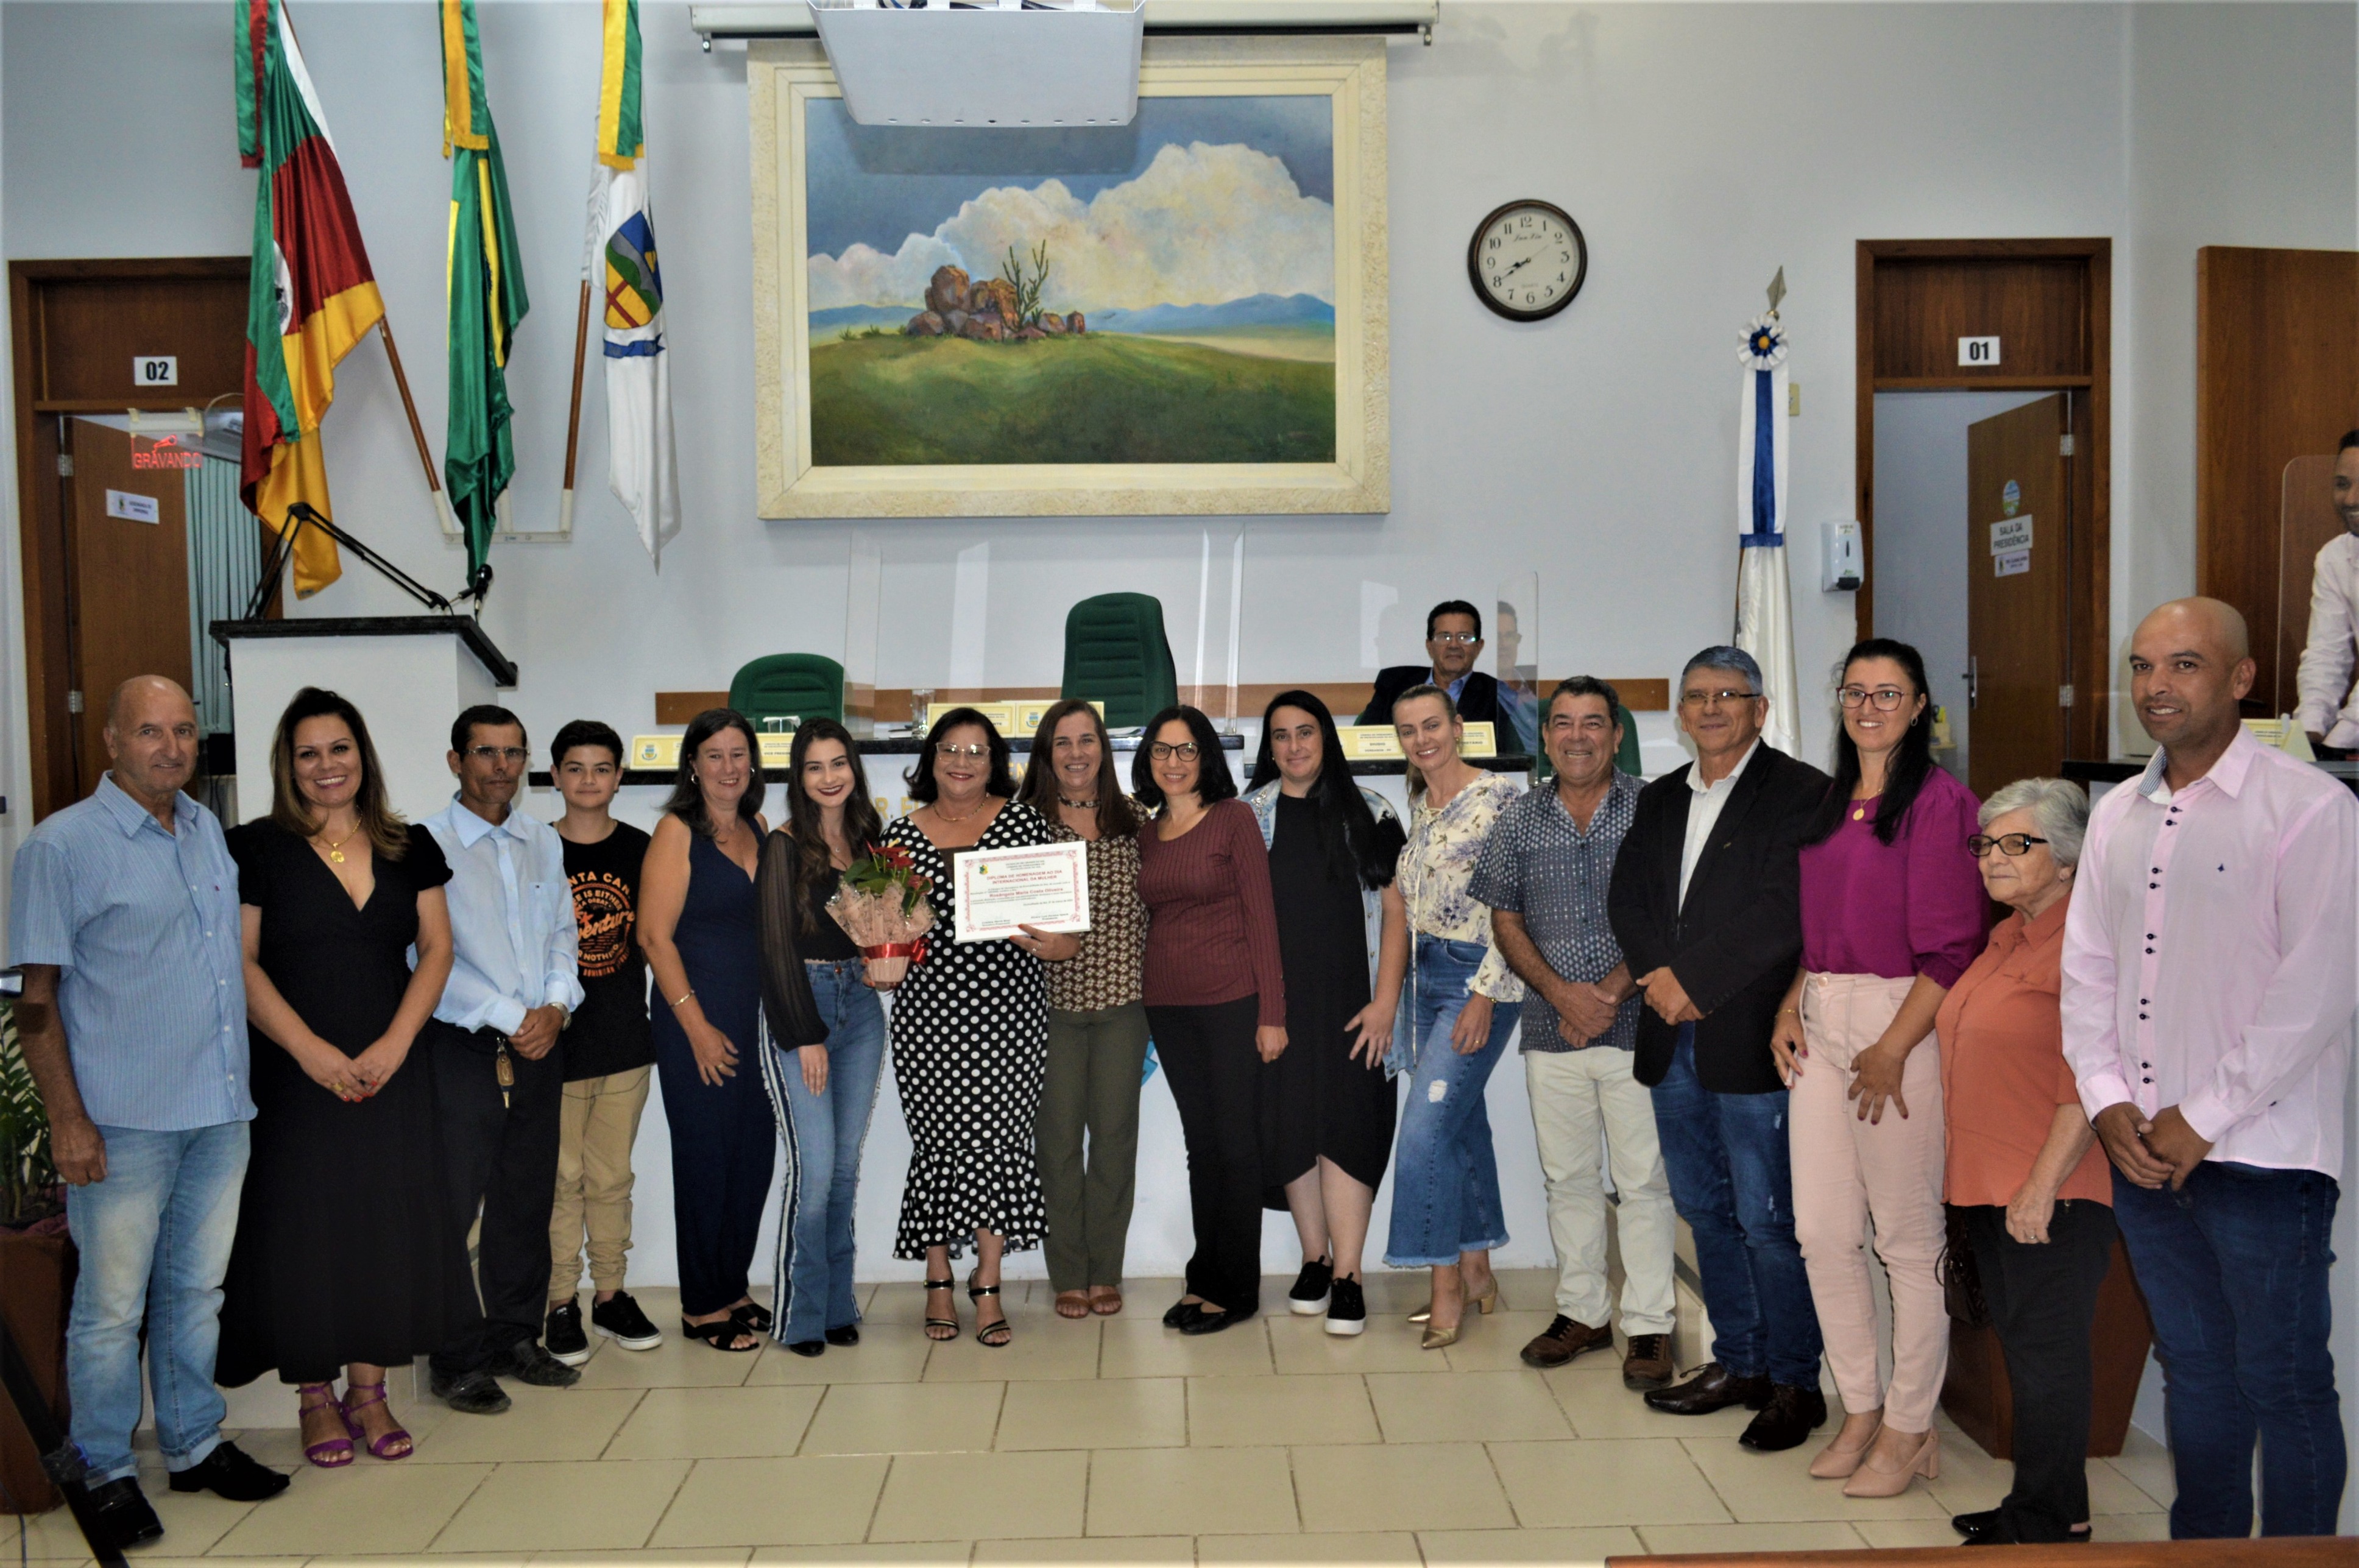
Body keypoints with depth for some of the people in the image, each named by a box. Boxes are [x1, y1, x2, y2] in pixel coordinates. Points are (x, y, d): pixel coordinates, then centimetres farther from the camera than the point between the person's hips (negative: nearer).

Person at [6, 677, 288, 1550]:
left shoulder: (213, 831, 10)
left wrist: (252, 1080, 18)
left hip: (221, 1111, 6)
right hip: (124, 1120, -6)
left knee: (196, 1290, 17)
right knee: (112, 1307, 5)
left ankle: (195, 1446, 31)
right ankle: (106, 1471, 22)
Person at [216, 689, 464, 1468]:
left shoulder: (409, 848, 8)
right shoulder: (258, 848, -1)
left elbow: (435, 949, 6)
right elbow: (242, 963, -6)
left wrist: (396, 1041, -8)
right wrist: (310, 1049, -15)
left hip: (394, 1072, 3)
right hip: (295, 1075, -3)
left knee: (389, 1225, 6)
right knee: (304, 1231, 2)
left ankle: (368, 1390, 19)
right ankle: (316, 1397, 17)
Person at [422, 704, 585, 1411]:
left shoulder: (544, 842, 12)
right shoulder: (429, 843, -6)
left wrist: (555, 1006, -4)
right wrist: (508, 1018, -12)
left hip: (538, 1044, 6)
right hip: (463, 1048, -5)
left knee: (528, 1200, 11)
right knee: (455, 1207, -1)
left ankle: (516, 1338, 23)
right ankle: (456, 1359, 10)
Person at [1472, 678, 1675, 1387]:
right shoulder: (1519, 820, 8)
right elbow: (1505, 923, 7)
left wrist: (1611, 991, -13)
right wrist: (1563, 993, -8)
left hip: (1635, 1026, -3)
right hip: (1550, 1029, 3)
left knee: (1643, 1180, 1)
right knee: (1568, 1177, 12)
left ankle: (1649, 1324, 12)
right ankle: (1583, 1311, 25)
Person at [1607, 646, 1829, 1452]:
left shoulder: (1799, 792, -5)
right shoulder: (1660, 799, 16)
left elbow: (1785, 911, -15)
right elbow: (1627, 897, 9)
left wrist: (1694, 980, -14)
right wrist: (1659, 977, -8)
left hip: (1750, 1039, -7)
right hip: (1672, 1037, 7)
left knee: (1767, 1219, -1)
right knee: (1706, 1212, 15)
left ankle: (1795, 1383, 13)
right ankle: (1738, 1363, 28)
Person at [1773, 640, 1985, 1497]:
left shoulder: (1938, 800, -9)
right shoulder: (1830, 802, 15)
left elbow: (1952, 949, -13)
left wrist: (1892, 1050, -16)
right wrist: (1792, 1004, 6)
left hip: (1902, 1023, -7)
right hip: (1822, 1024, 7)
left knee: (1909, 1236, 2)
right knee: (1823, 1230, 9)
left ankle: (1910, 1429, 16)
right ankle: (1861, 1409, 24)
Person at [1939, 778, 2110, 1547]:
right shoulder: (2008, 937, 15)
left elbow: (2087, 1084, -20)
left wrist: (2041, 1187, -21)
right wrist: (1971, 1176, 21)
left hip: (2051, 1195, -9)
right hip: (1986, 1187, 9)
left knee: (2048, 1353, 1)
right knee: (2021, 1346, 16)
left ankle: (2052, 1524, 13)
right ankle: (2032, 1506, 28)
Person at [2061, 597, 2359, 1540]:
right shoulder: (2117, 815, 11)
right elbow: (2086, 968, 12)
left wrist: (2203, 1120, -14)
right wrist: (2109, 1101, -1)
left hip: (2263, 1155, -6)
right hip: (2141, 1151, 6)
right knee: (2194, 1372, 18)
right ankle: (2202, 1543, 31)